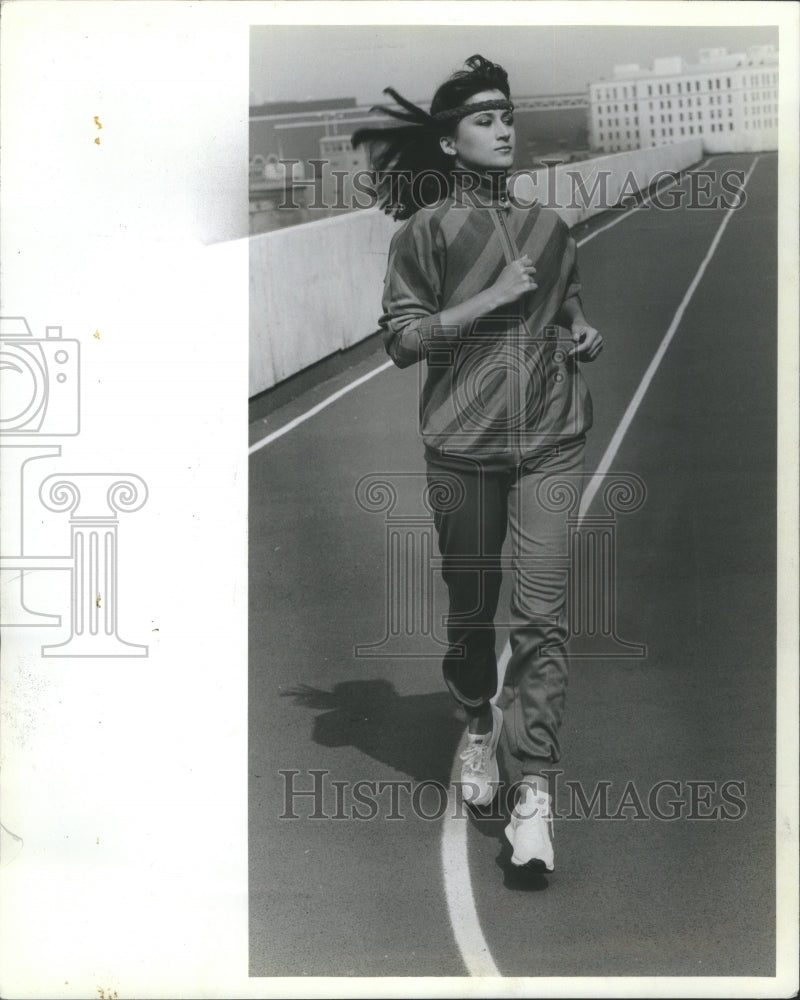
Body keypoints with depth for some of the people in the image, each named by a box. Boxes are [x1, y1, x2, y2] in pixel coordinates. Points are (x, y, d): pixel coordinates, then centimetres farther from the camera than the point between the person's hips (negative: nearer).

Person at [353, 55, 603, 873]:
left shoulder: (549, 228, 15)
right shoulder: (426, 230, 3)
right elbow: (400, 339, -4)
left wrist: (582, 338, 5)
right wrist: (490, 300, -12)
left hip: (551, 443, 2)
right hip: (463, 446, -2)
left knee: (542, 614, -8)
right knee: (471, 610, 10)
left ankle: (535, 789, -6)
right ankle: (479, 723, 38)